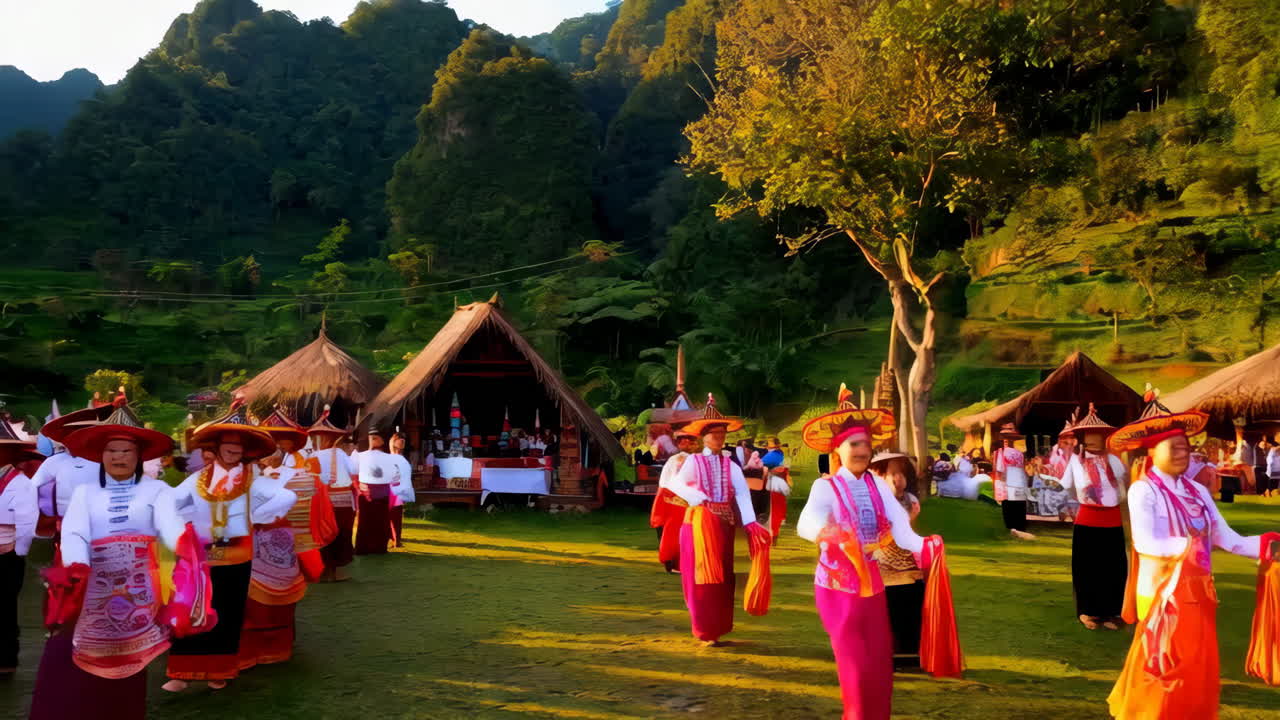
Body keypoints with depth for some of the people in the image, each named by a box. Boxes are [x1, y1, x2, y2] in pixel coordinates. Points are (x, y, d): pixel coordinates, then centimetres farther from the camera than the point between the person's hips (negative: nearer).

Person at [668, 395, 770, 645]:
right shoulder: (693, 461, -4)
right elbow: (677, 485, -4)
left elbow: (742, 493, -9)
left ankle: (718, 627, 22)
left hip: (725, 523, 4)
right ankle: (705, 630, 4)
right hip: (699, 522, -4)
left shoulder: (730, 464, 4)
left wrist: (750, 523, -22)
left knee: (723, 577, 10)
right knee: (704, 576, -3)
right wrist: (701, 500, -14)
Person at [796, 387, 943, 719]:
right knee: (855, 667, 0)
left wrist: (921, 547, -38)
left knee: (880, 665, 12)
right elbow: (805, 522, -36)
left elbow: (900, 526, -16)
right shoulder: (825, 487, -15)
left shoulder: (879, 487, -1)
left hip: (872, 583, 5)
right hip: (837, 587, -5)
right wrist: (822, 531, -59)